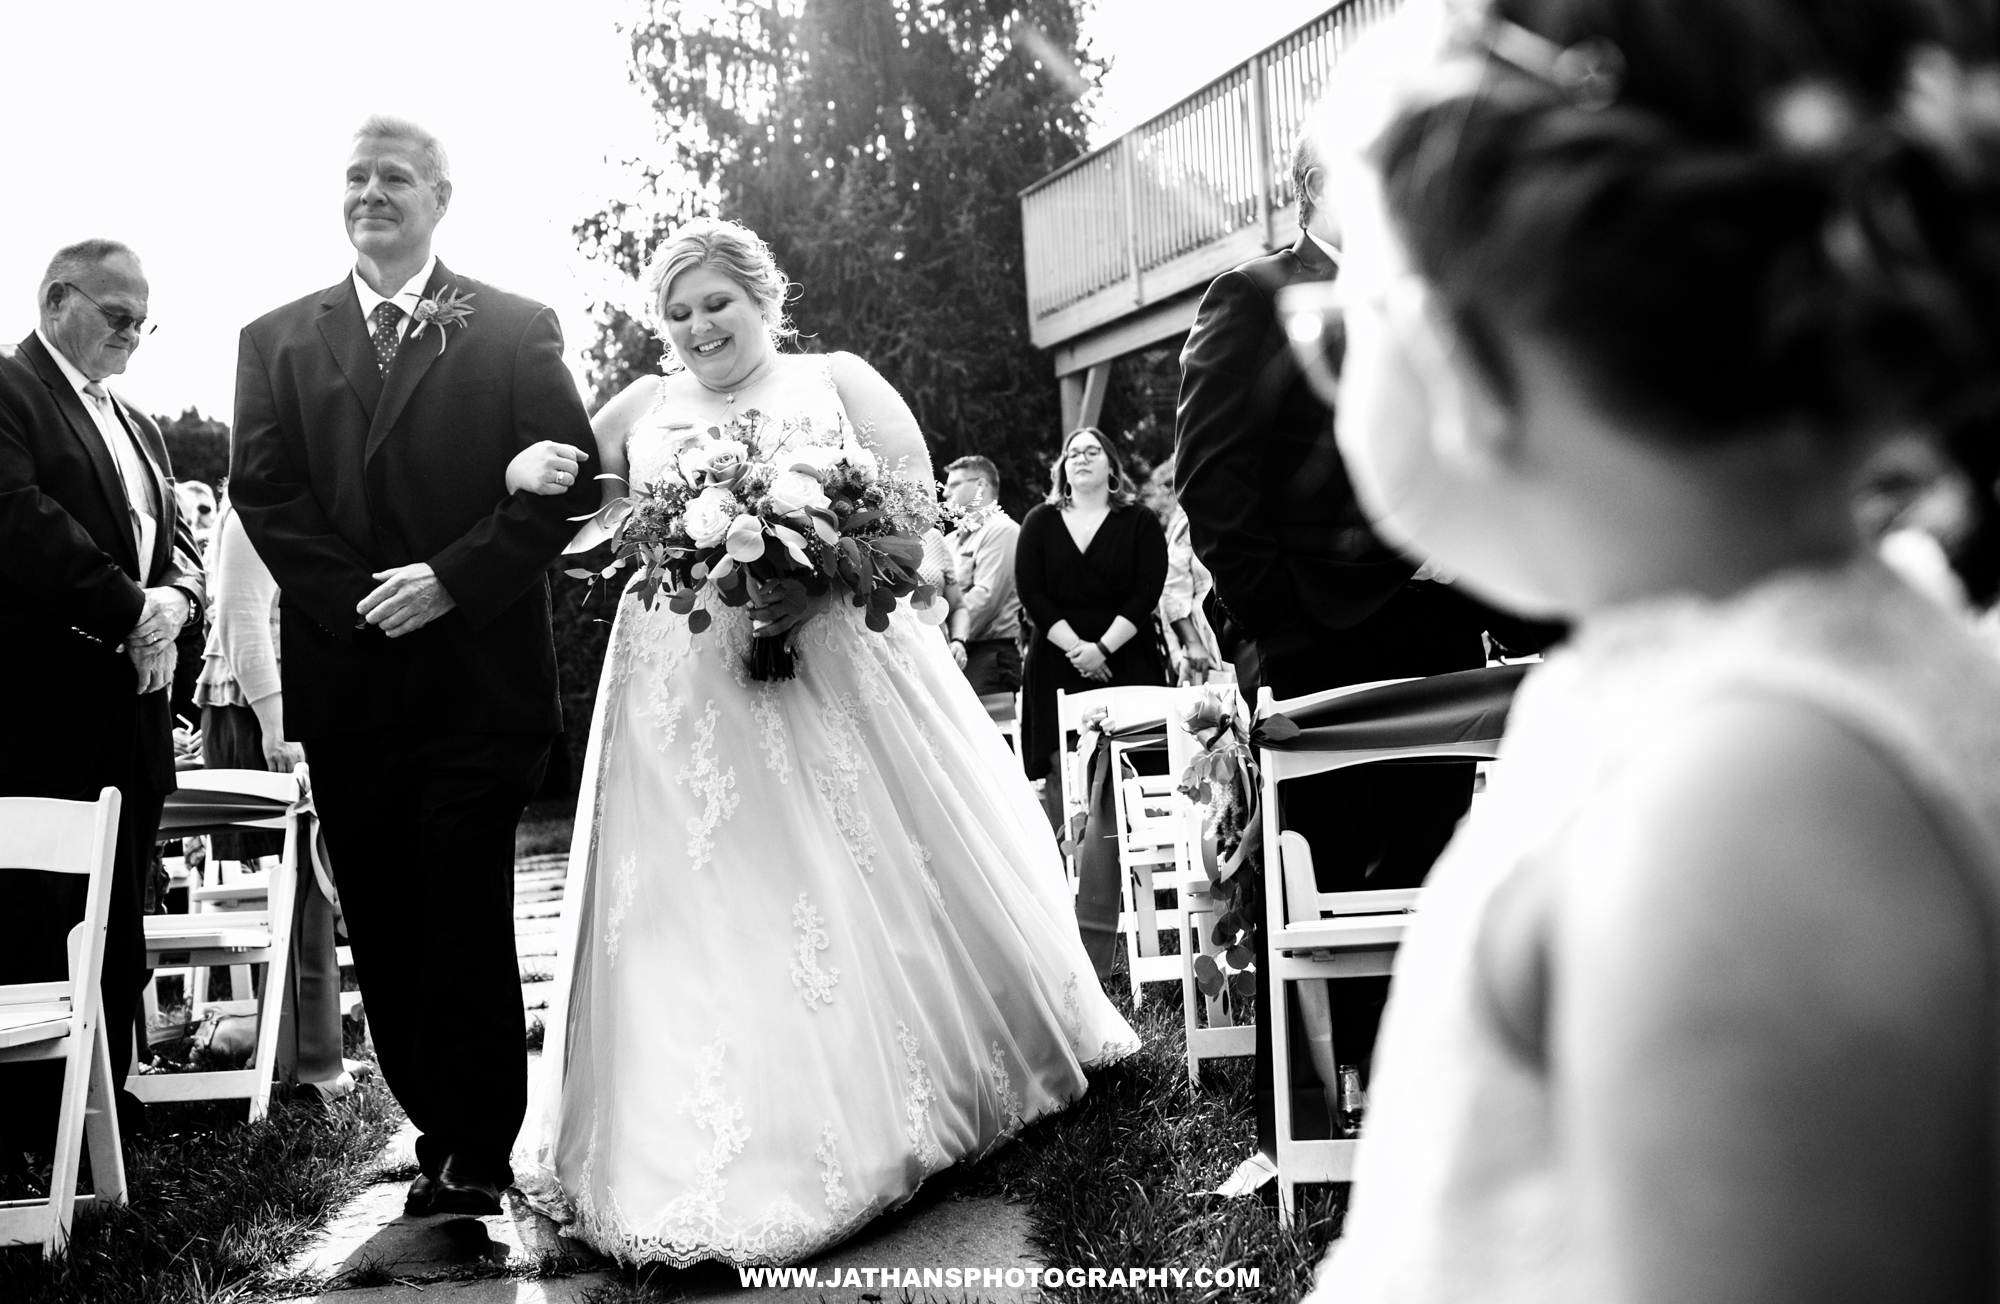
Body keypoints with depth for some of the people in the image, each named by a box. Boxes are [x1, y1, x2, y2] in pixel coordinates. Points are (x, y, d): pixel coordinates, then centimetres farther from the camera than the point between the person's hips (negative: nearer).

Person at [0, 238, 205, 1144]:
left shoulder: (137, 426, 23)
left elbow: (176, 542, 18)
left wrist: (173, 602, -4)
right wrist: (131, 611, -16)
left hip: (130, 712, 8)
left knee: (118, 924, 10)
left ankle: (109, 1095, 18)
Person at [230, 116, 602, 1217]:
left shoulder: (514, 330, 5)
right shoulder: (278, 340, 13)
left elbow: (570, 479, -2)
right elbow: (263, 490, 4)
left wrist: (451, 579, -12)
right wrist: (358, 598, -9)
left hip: (477, 674, -3)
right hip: (345, 677, 3)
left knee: (468, 921, -1)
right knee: (381, 928, 7)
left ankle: (476, 1154, 11)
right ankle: (442, 1133, 19)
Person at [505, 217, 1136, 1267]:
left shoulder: (837, 380, 7)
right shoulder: (641, 409, 15)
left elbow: (914, 503, -1)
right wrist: (525, 471, -5)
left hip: (836, 663, -2)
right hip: (687, 698, 2)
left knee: (870, 874, 3)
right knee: (704, 909, -2)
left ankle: (925, 1079, 21)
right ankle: (742, 1145, 5)